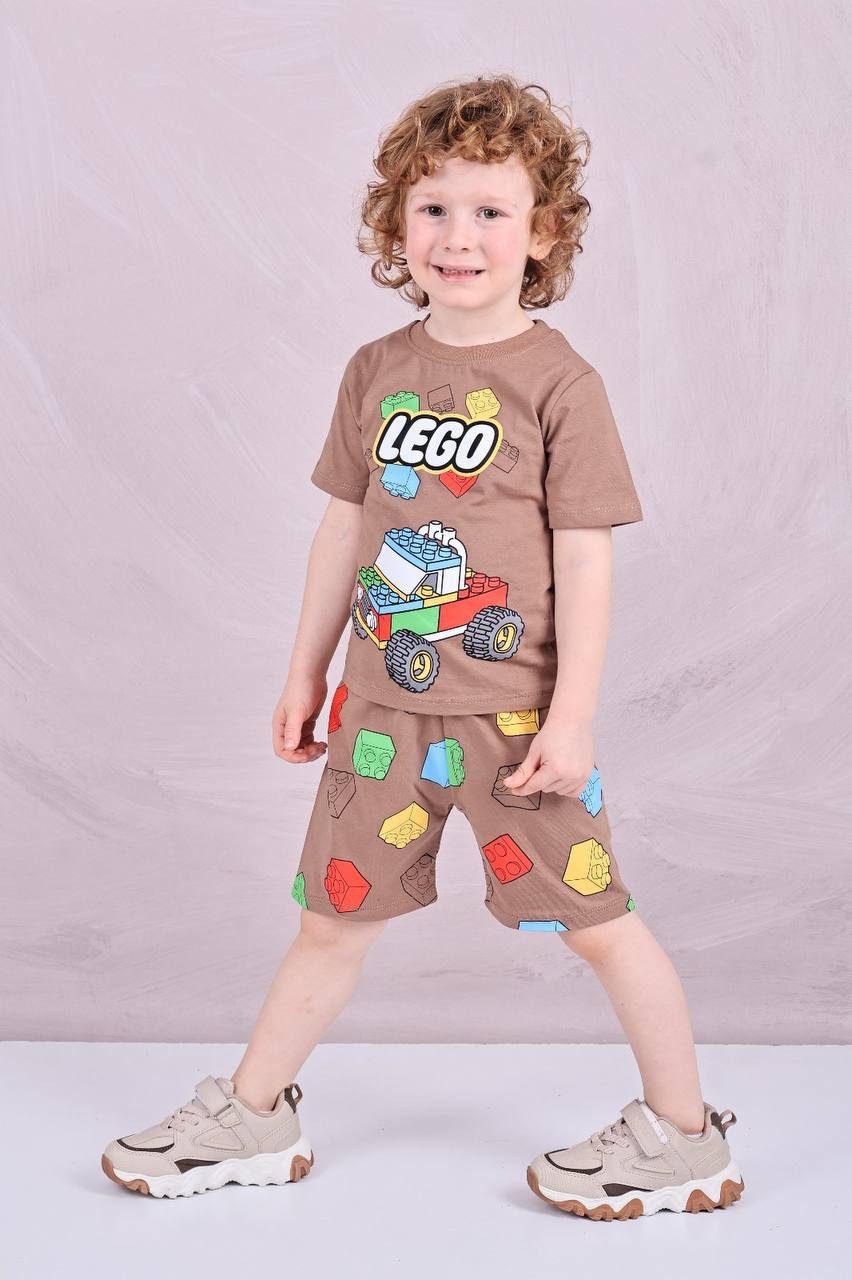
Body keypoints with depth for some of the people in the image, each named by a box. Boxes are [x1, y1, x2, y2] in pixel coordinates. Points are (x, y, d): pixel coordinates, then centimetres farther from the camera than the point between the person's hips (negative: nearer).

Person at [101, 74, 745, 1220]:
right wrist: (306, 669, 14)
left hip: (513, 710, -4)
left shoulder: (559, 381, -8)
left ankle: (685, 1137, 23)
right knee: (334, 914, 15)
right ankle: (251, 1121, 31)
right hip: (384, 703, 5)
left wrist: (572, 713, -13)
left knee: (596, 920, 5)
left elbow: (585, 558, -9)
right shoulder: (377, 371, 6)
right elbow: (345, 526, 12)